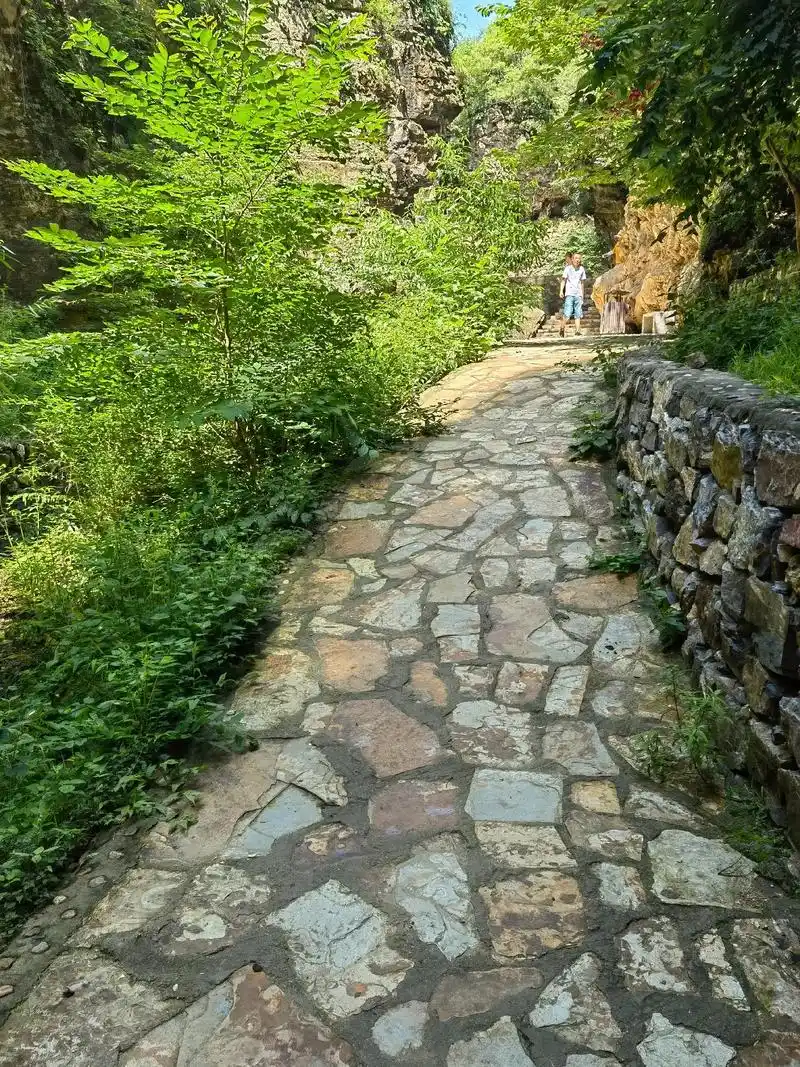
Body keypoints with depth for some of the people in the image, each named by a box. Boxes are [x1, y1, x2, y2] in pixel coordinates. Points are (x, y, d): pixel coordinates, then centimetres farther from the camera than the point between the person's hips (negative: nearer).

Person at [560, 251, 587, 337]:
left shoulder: (581, 269, 10)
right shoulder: (568, 268, 0)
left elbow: (582, 283, 17)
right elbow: (563, 280, -1)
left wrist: (582, 295, 19)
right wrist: (561, 291, -12)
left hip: (578, 294, 4)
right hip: (569, 294, -4)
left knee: (578, 314, -1)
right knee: (567, 313, -12)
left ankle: (577, 331, -1)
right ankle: (562, 328, 6)